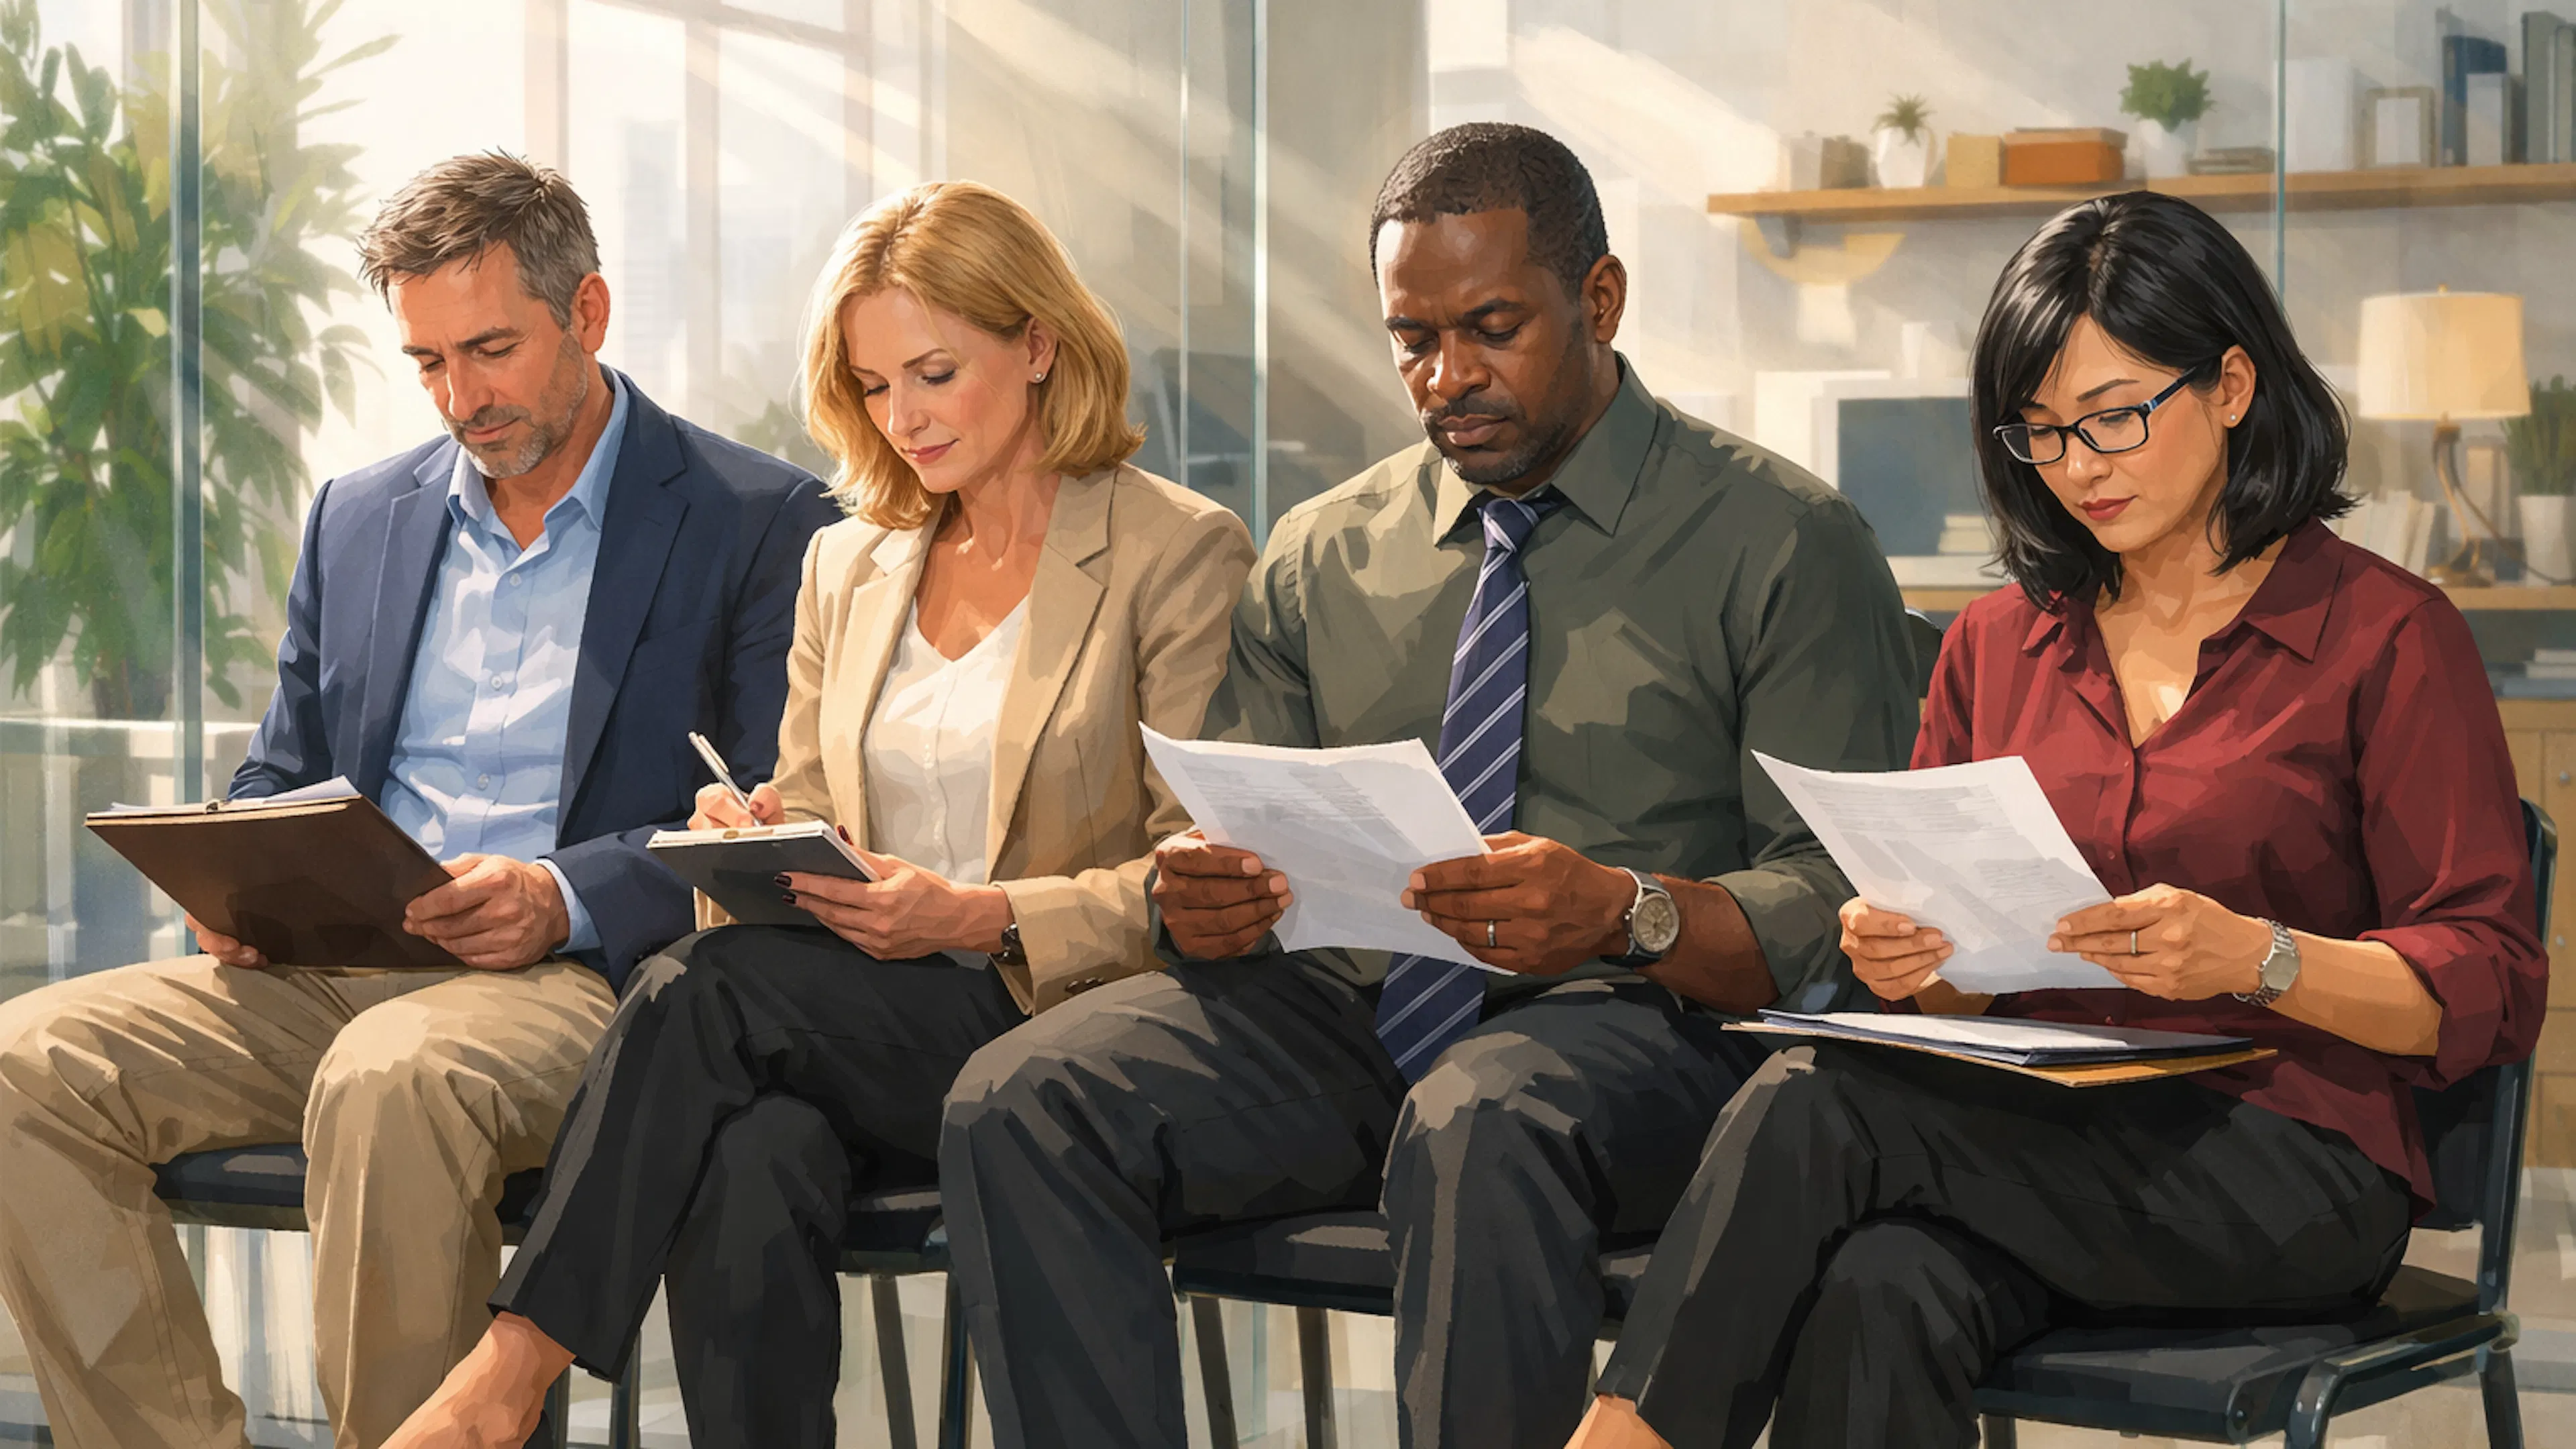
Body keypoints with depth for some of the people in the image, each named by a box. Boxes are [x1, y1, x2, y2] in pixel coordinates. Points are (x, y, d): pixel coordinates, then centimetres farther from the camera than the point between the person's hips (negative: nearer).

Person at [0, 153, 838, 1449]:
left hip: (582, 981, -6)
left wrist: (567, 899, -19)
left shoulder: (759, 523, 3)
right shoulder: (358, 516, 21)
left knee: (394, 1077, -39)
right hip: (329, 972, 6)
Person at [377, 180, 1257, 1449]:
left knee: (712, 985, -30)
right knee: (745, 1163, -33)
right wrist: (756, 843, -3)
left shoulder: (1179, 553, 2)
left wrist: (987, 920, -19)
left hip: (1059, 1024, -4)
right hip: (860, 1033, 5)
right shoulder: (850, 565, 22)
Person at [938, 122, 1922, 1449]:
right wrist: (1200, 896, -11)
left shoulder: (1785, 543, 2)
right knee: (1018, 1103, -23)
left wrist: (1623, 913, -25)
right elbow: (1236, 837, 15)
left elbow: (1841, 908, -5)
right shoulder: (1322, 555, 17)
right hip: (1337, 1008, 4)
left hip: (1627, 1018, -4)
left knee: (1481, 1129, -40)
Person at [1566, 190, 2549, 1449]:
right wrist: (1904, 958, -5)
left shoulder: (2386, 637, 3)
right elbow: (1961, 985, 20)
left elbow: (2489, 991, -2)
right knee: (1882, 1301, -35)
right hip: (2037, 1145, 4)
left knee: (1818, 1108, -30)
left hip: (2291, 1169, -4)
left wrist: (2257, 958, -20)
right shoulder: (1996, 647, 19)